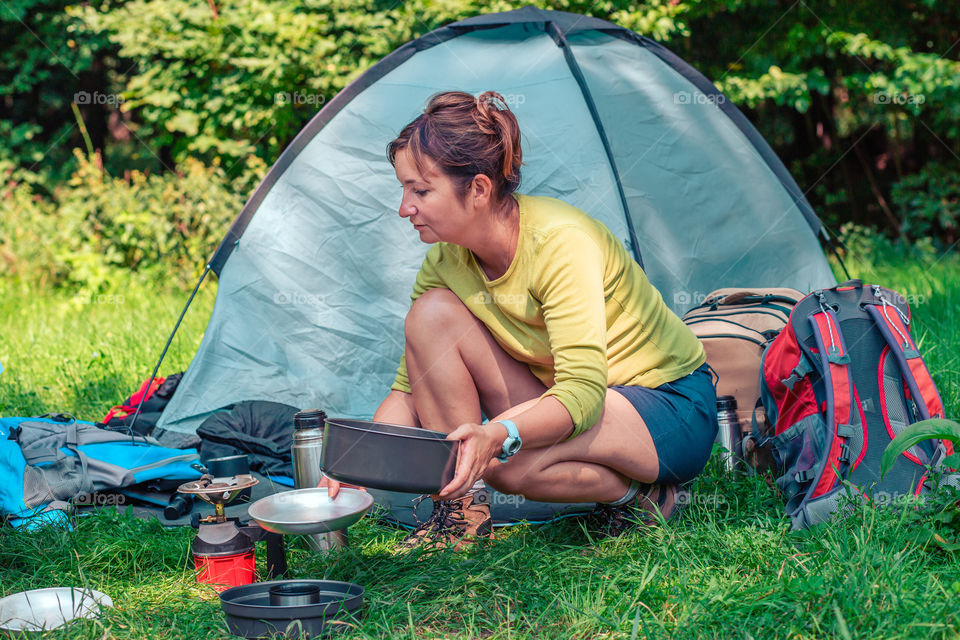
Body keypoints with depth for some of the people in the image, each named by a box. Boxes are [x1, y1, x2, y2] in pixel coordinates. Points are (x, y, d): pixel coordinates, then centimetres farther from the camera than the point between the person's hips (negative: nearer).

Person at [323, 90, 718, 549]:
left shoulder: (561, 241, -28)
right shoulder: (446, 261, -7)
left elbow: (583, 391, -34)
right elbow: (409, 387, -1)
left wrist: (498, 435, -50)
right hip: (566, 401, 7)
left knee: (503, 460, -34)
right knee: (432, 313, -15)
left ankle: (637, 492, -5)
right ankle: (461, 512, -11)